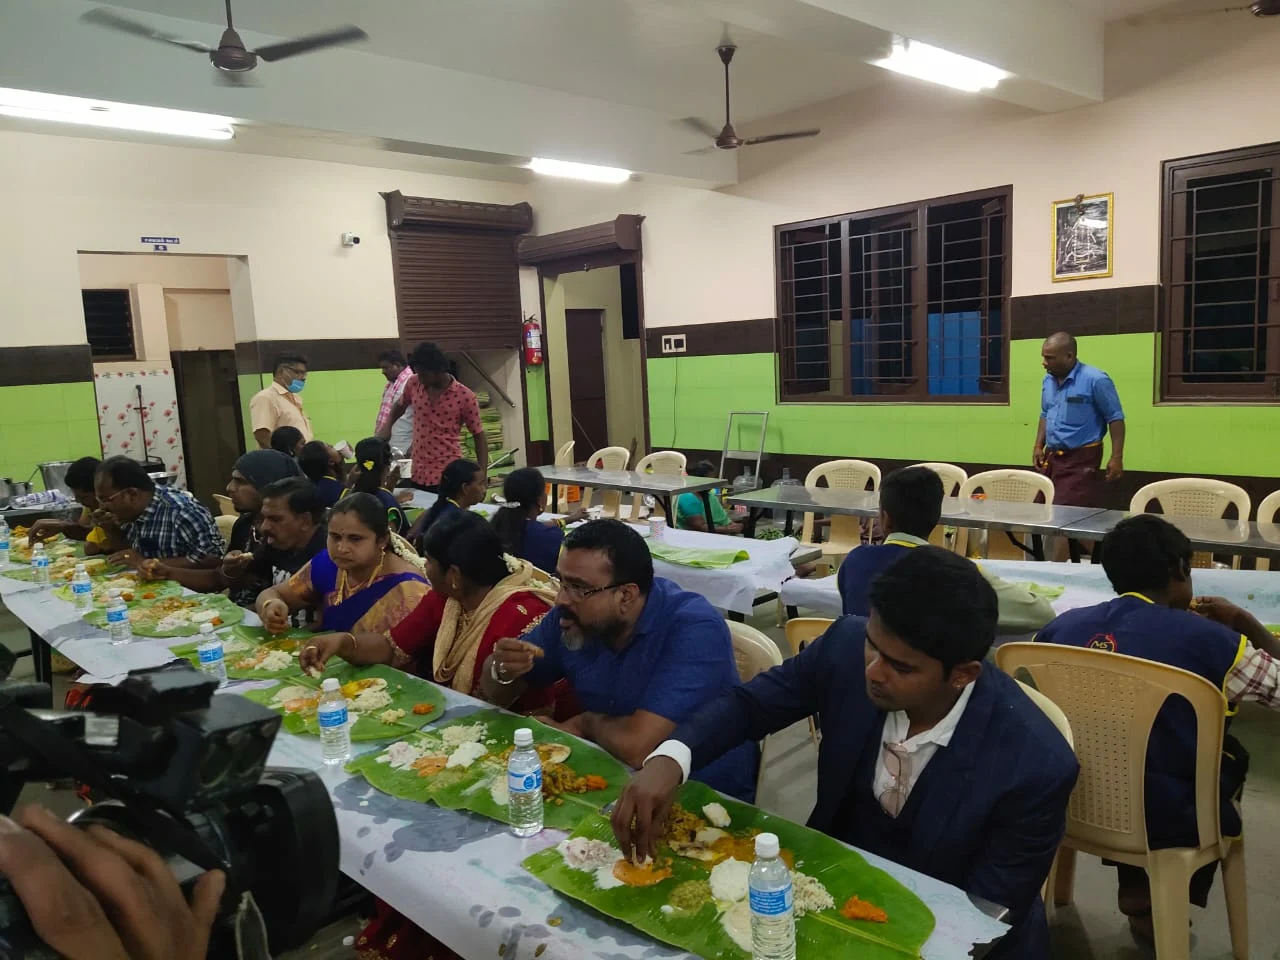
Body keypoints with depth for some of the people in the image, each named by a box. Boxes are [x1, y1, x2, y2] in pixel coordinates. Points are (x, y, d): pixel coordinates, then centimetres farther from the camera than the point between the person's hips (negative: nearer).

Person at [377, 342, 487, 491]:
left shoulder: (465, 397, -10)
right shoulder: (414, 384, 2)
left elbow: (479, 437, -3)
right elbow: (400, 405, 24)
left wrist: (481, 478, -10)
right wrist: (387, 424, 4)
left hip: (448, 477, -4)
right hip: (417, 475, 4)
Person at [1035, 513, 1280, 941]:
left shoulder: (1061, 625, -4)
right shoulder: (1202, 636, -16)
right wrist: (1243, 622, 10)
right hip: (1162, 820, -3)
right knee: (1230, 754, 25)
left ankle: (1137, 886, 35)